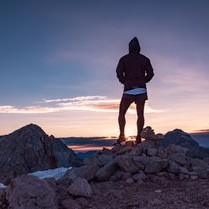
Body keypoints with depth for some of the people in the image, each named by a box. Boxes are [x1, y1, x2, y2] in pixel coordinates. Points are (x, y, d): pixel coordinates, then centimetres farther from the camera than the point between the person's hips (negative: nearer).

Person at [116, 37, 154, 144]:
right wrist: (142, 82, 13)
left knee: (121, 113, 7)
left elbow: (119, 72, -9)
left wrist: (124, 82, 5)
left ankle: (122, 135, -6)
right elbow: (150, 73, 2)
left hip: (129, 90, -2)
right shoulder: (145, 59, 10)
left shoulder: (124, 58, 4)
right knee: (140, 114, 2)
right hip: (141, 89, 2)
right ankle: (138, 137, -3)